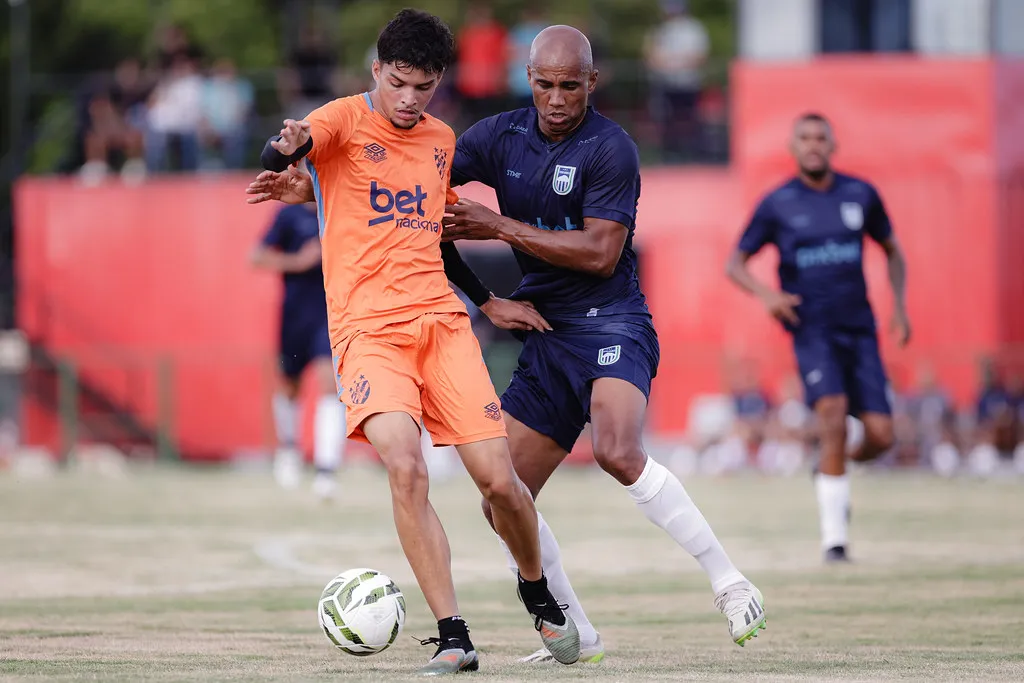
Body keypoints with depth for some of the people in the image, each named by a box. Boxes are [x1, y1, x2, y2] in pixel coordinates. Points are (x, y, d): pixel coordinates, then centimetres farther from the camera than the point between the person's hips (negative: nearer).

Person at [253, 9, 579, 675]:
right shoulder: (345, 121, -1)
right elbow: (281, 157, -23)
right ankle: (454, 638, -19)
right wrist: (288, 147, -45)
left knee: (499, 480, -5)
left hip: (441, 321, 4)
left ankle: (537, 589, 25)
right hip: (368, 328, -4)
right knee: (406, 467, -25)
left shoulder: (441, 139, 15)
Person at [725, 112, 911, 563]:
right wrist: (766, 294, -16)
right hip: (811, 331, -3)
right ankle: (834, 539, -18)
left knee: (880, 437, -6)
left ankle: (832, 474, 29)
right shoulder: (777, 204, -1)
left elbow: (892, 250, 20)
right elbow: (735, 264, 4)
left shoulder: (861, 195, 7)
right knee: (833, 418, -24)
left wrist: (899, 306, 7)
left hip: (860, 329, 3)